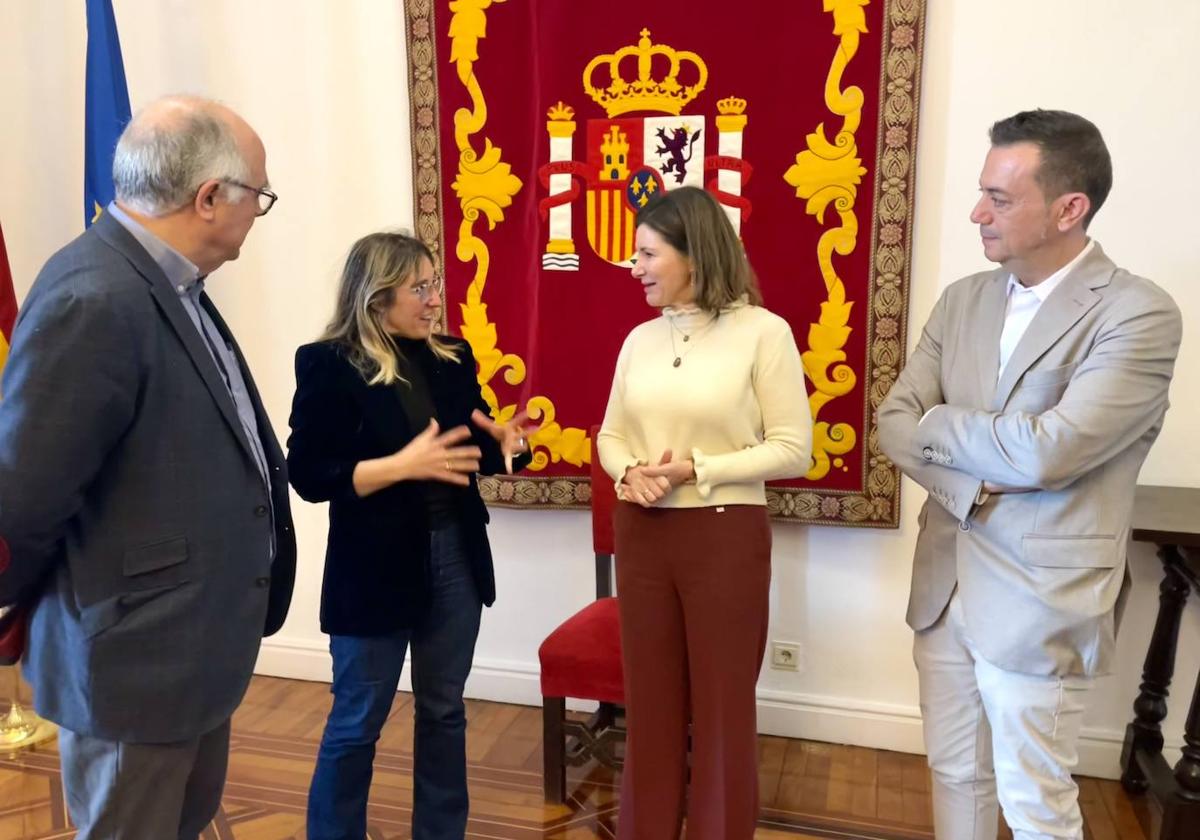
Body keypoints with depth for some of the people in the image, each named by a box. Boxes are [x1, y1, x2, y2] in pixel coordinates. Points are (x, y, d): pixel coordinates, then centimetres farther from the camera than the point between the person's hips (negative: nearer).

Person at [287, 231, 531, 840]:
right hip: (375, 568, -5)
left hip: (455, 556, 5)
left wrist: (505, 444, -10)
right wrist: (402, 465, -25)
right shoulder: (328, 365, -10)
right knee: (358, 722, 11)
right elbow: (307, 476, -15)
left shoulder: (453, 359, 5)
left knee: (444, 710, 18)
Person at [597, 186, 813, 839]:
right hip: (641, 535, 5)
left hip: (725, 537, -4)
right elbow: (611, 434, 13)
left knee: (722, 705, 10)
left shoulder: (762, 331, -9)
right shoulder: (640, 339, 7)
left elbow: (793, 449, -10)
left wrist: (697, 469, -19)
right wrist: (630, 472, -9)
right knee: (649, 700, 16)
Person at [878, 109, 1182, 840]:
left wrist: (938, 423, -9)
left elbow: (1046, 451, -25)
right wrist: (971, 485, -17)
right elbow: (894, 425, 0)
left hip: (1041, 604, -5)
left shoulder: (1139, 313, -14)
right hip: (944, 587, 6)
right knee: (955, 773, 20)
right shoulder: (964, 299, 5)